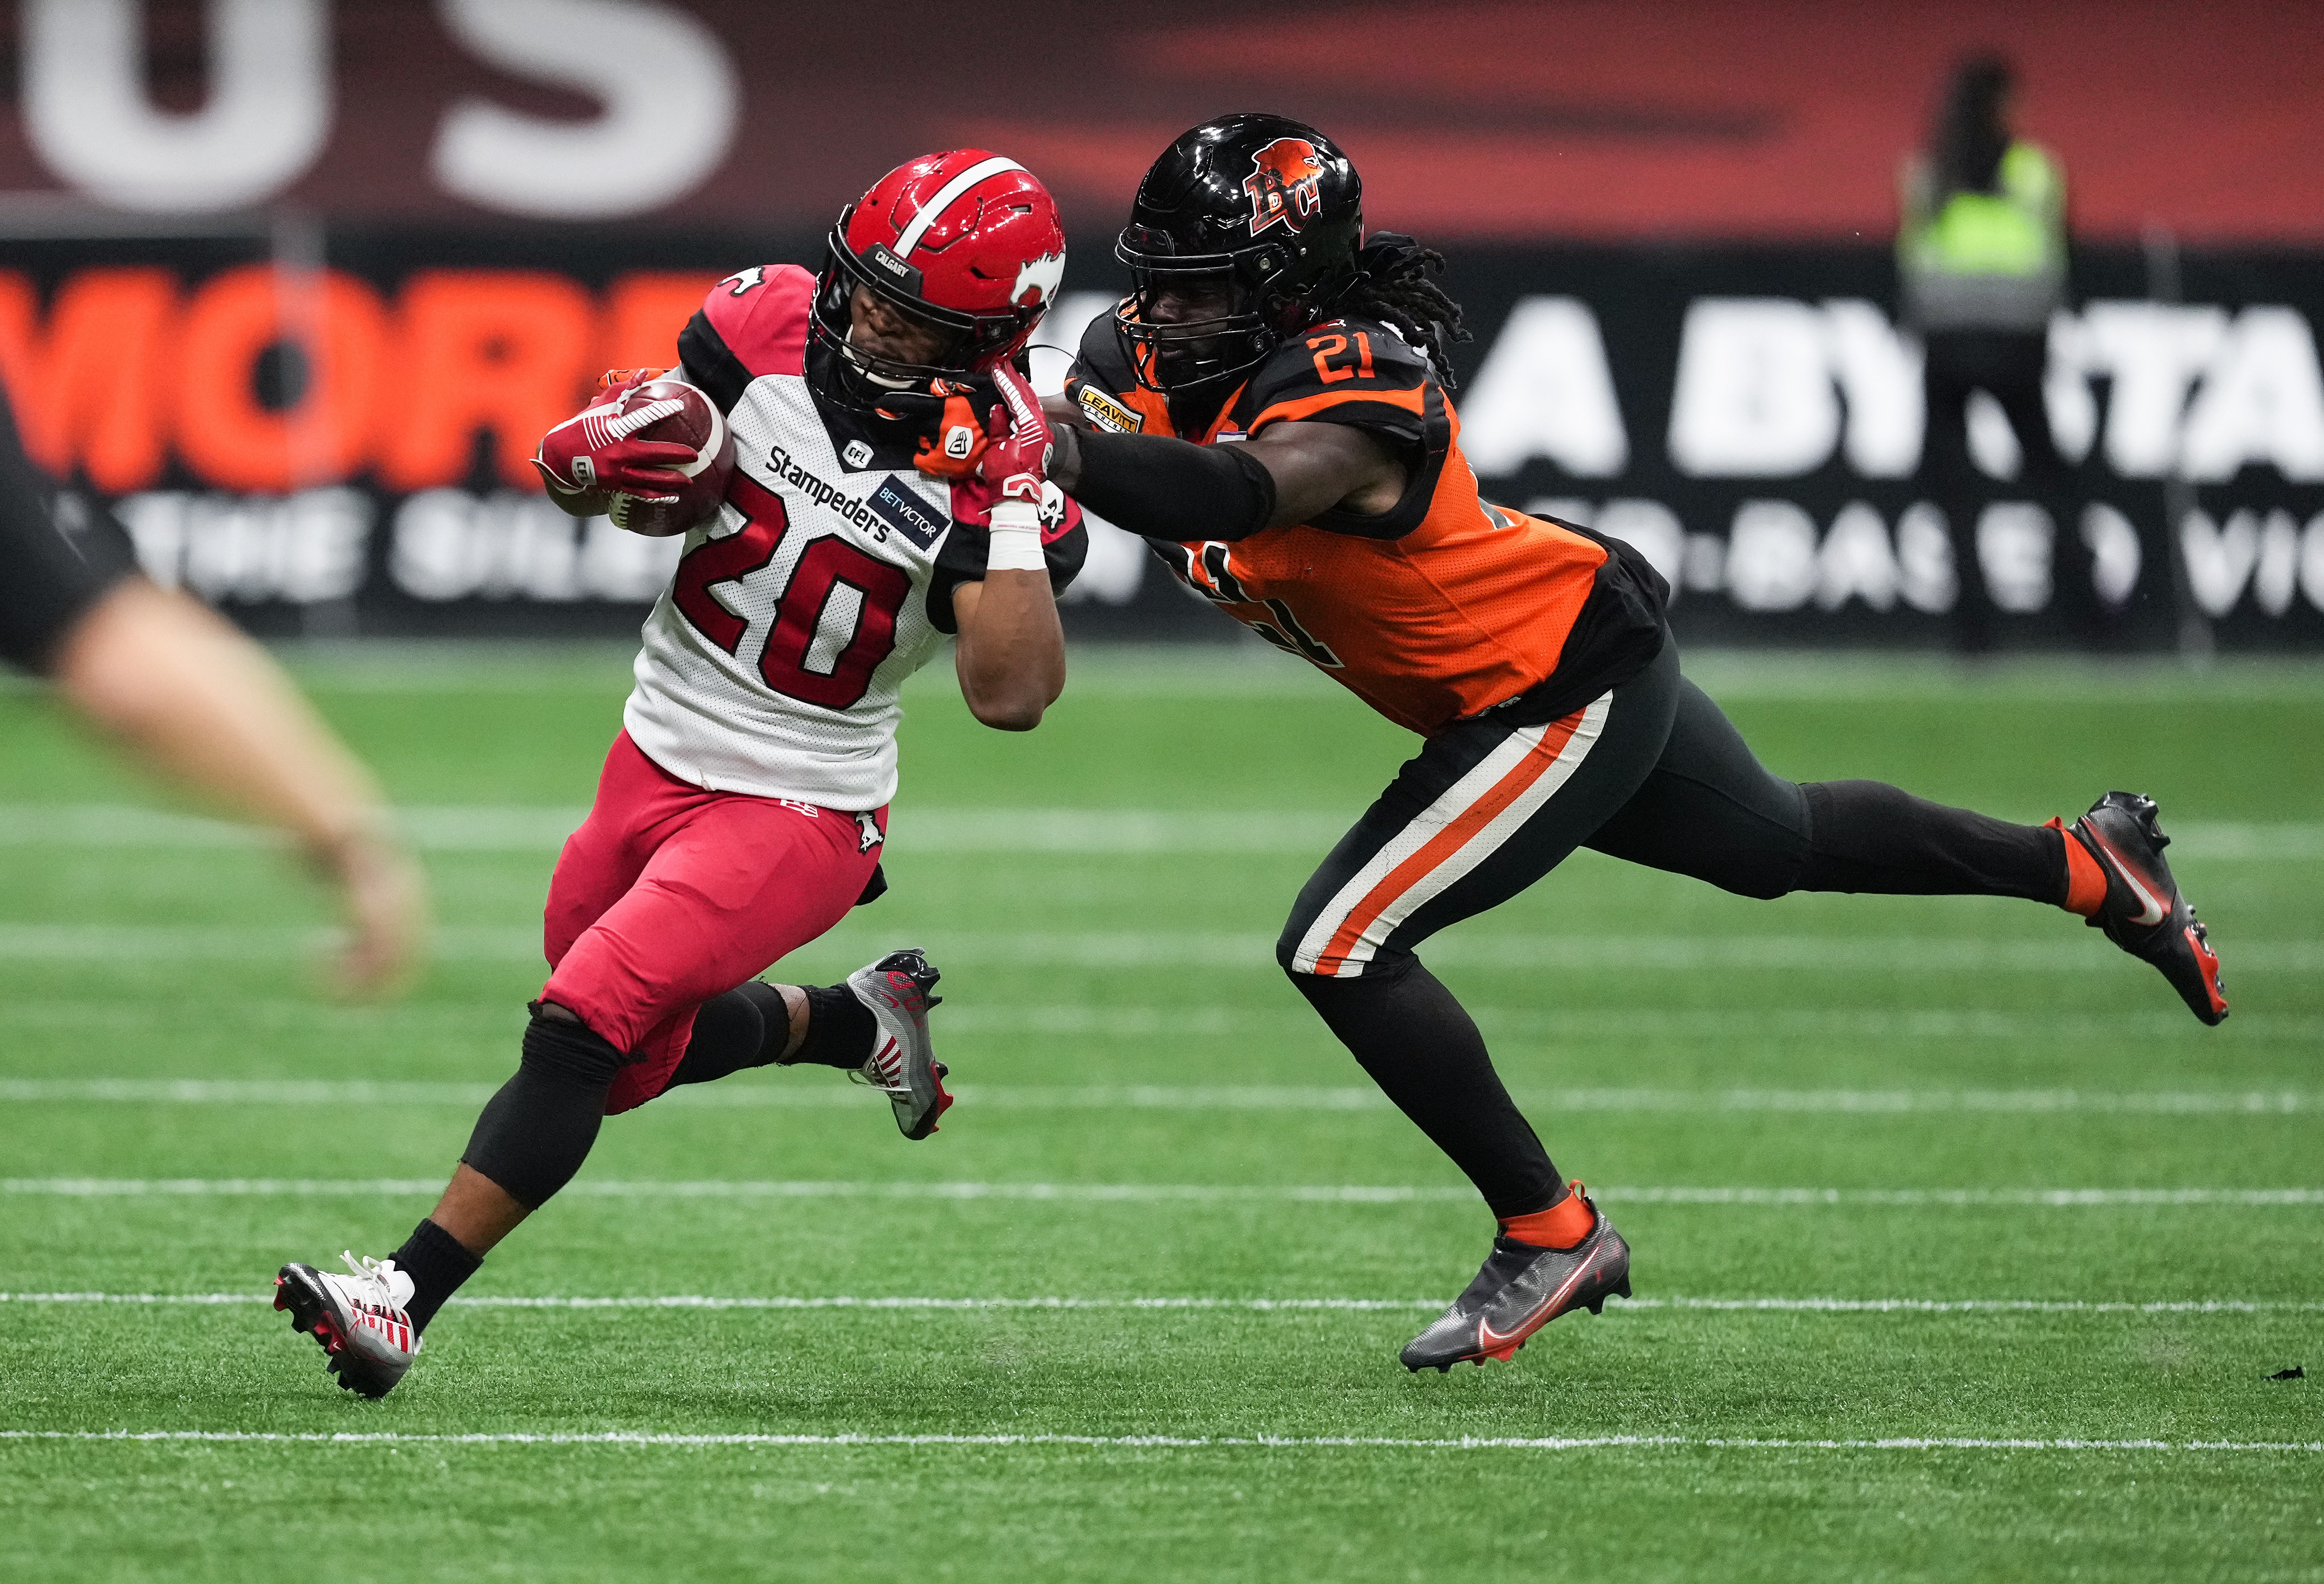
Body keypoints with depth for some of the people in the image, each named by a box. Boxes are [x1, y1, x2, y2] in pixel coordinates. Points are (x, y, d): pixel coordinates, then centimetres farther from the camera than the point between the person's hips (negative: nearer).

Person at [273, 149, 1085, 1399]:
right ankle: (860, 1019, 47)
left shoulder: (1005, 467, -18)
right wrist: (601, 459, -24)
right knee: (643, 1058, 22)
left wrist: (1009, 503, -32)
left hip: (799, 812, -6)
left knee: (583, 1024, -20)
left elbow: (1011, 697, -27)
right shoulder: (769, 326, -9)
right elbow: (576, 475, 0)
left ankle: (405, 1297, -17)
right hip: (657, 762, 6)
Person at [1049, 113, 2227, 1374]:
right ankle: (2087, 863, 48)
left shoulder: (1347, 386, -34)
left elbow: (1240, 495, -52)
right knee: (1783, 847, 29)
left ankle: (1548, 1234, 0)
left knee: (1341, 947, -13)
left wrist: (1066, 459, -65)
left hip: (1573, 689, -10)